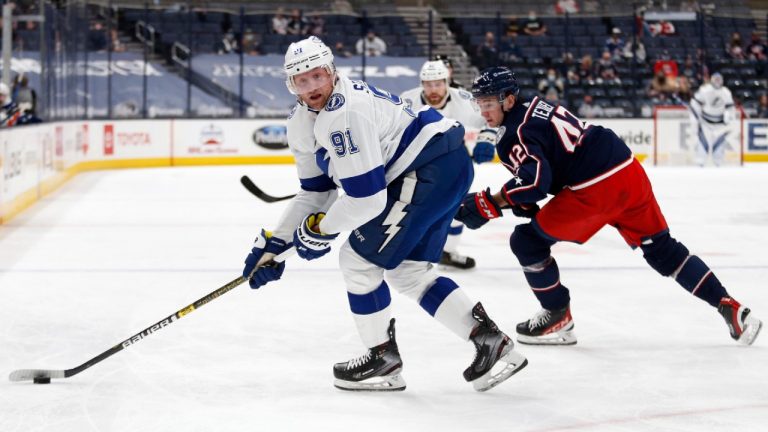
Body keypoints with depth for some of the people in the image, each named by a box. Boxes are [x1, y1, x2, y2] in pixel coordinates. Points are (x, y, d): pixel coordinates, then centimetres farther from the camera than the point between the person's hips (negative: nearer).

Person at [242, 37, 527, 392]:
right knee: (407, 271, 15)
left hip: (433, 170, -11)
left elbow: (367, 198, -24)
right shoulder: (302, 122, 9)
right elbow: (315, 192, 18)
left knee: (359, 258, -4)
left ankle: (383, 360, 11)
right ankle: (489, 338, 14)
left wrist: (319, 231, -9)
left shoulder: (344, 113, -23)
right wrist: (274, 244, 13)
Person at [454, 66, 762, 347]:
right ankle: (731, 309, 15)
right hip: (629, 170, 9)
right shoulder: (535, 108, 20)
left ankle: (558, 318, 11)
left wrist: (488, 204, -18)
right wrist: (525, 201, 14)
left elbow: (535, 180, -24)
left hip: (596, 190, -9)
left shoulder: (515, 133, -9)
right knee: (662, 249, 18)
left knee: (527, 240, 3)